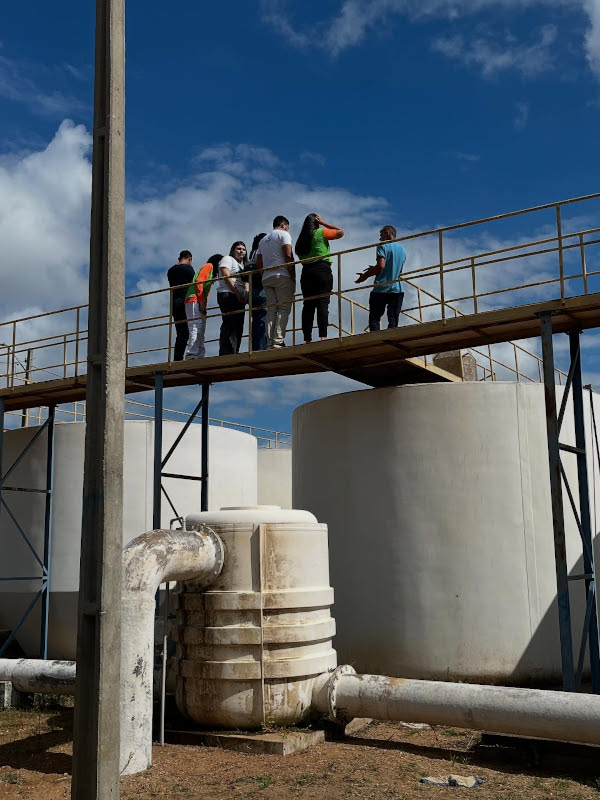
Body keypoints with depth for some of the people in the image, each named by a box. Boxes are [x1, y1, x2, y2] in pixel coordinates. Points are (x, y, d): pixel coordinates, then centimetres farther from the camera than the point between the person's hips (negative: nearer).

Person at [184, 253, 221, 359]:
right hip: (195, 301, -9)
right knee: (196, 330, -18)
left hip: (200, 303, 9)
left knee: (200, 332, 2)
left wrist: (204, 304, 6)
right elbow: (199, 281, -10)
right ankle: (192, 355, -26)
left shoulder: (211, 271, 31)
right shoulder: (209, 266, 6)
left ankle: (199, 357, -4)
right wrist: (201, 301, -15)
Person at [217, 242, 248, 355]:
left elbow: (244, 283, 25)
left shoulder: (242, 265, 31)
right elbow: (227, 277, -10)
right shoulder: (228, 259, 5)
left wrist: (246, 296, 2)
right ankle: (227, 354, -24)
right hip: (228, 295, -9)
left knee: (238, 327, 1)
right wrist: (238, 294, -16)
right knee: (230, 326, -18)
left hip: (239, 299, 9)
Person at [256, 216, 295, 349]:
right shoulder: (283, 234, 4)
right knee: (284, 308, -8)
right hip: (282, 276, -7)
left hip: (266, 278, 7)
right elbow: (288, 256, -9)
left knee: (271, 310, 2)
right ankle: (278, 341, -19)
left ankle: (270, 343, -6)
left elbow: (258, 263, 18)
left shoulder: (263, 240, 25)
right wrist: (293, 276, -9)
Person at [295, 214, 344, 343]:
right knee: (323, 303, -11)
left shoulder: (301, 240, 18)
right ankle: (323, 336, -23)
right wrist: (323, 223, 11)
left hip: (306, 272, 5)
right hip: (322, 270, -5)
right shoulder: (321, 232, 3)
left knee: (308, 305, 1)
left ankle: (307, 339, -5)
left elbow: (299, 256, 19)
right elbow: (340, 232, 8)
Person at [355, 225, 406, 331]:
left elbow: (381, 266, -17)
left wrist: (366, 275, -6)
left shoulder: (383, 247, -3)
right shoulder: (402, 249, 18)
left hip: (381, 289, -5)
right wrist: (373, 270, 24)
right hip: (397, 289, 6)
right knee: (393, 319, 3)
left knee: (374, 318, -2)